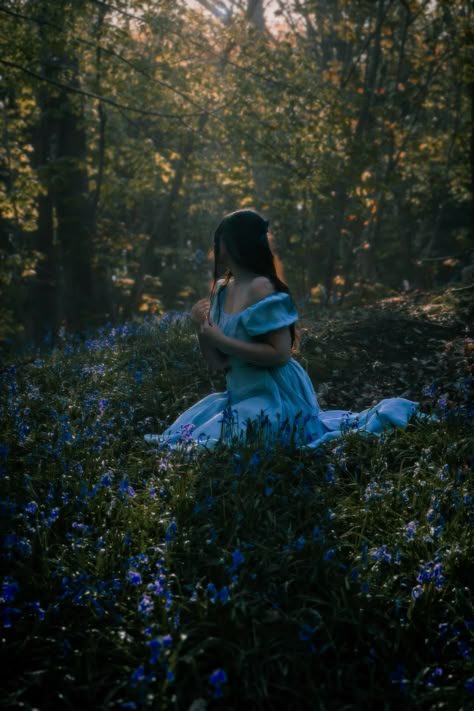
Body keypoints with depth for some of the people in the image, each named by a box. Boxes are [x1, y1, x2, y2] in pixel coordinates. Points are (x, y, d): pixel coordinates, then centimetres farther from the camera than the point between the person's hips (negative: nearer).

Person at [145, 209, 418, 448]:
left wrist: (222, 340, -22)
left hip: (273, 399, -9)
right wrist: (201, 329, -7)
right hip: (240, 395, 9)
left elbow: (281, 353, -22)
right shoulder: (221, 290, 7)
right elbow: (218, 362, 10)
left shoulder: (262, 288, -18)